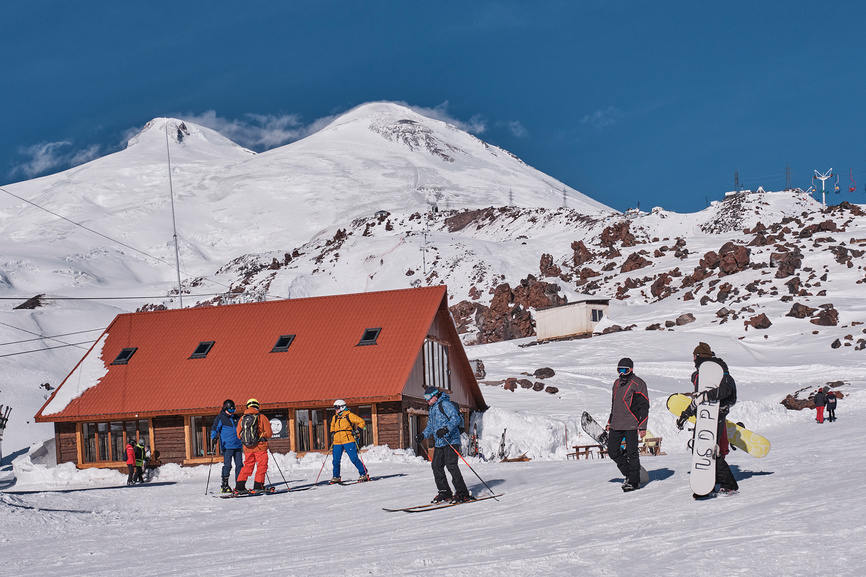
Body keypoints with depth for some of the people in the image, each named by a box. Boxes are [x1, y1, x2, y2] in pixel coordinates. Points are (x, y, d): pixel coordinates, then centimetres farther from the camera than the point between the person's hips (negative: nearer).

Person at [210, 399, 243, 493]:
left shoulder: (237, 418, 18)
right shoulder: (220, 418, 1)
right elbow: (214, 428, -6)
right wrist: (214, 437, -23)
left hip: (238, 446, 5)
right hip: (227, 446, -5)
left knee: (239, 465, 3)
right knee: (227, 465, -9)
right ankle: (224, 486, -4)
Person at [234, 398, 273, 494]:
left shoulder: (242, 419, 4)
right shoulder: (261, 417, -6)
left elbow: (239, 435, 9)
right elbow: (268, 433, -6)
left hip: (247, 448, 4)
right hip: (260, 447, -4)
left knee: (247, 466, 14)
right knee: (262, 466, 4)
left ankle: (240, 487, 8)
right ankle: (258, 486, -4)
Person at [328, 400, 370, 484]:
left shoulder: (349, 415, 0)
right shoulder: (335, 418, 19)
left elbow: (361, 422, 0)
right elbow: (332, 428, 36)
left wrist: (358, 430, -11)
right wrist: (332, 435, 24)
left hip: (348, 441, -6)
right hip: (337, 443, 6)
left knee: (354, 458, -11)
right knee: (336, 460, 4)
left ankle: (364, 474, -5)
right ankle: (335, 477, 18)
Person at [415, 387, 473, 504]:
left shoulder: (445, 404, -9)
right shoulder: (432, 408, 21)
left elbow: (456, 418, -21)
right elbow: (430, 427, 29)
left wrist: (446, 429, -33)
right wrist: (422, 435, 12)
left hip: (451, 440, -10)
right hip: (439, 442, 10)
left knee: (451, 465, -16)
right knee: (436, 465, 4)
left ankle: (462, 493, -15)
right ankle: (445, 492, 11)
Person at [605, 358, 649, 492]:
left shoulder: (638, 384, -6)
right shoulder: (617, 383, 16)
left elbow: (644, 407, -7)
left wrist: (642, 427, -12)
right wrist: (610, 422, 23)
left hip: (631, 425, -7)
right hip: (616, 425, 7)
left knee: (632, 453, -4)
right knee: (613, 451, 6)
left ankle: (634, 481, 6)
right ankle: (628, 474, 23)